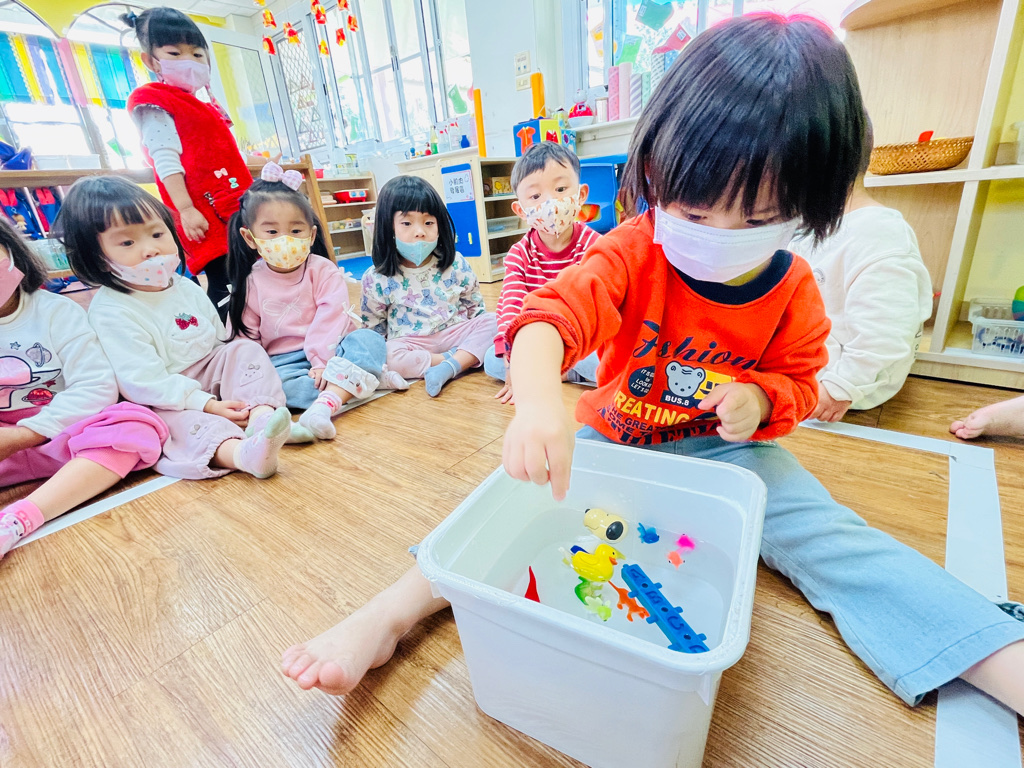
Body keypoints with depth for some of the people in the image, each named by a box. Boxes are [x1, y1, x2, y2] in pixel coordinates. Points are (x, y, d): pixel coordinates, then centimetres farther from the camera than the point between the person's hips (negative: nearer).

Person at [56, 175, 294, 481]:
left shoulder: (186, 288, 8)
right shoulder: (110, 311, -14)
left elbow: (221, 339, 16)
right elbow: (144, 382, -21)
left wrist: (242, 376, 0)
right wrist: (208, 405, -27)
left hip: (212, 374, 7)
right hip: (165, 401, -6)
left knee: (245, 349, -12)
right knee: (177, 422, -35)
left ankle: (262, 416, -36)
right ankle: (243, 453, -64)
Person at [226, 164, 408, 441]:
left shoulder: (323, 270, -4)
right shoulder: (250, 282, 3)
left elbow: (330, 317, -15)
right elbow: (245, 336, 6)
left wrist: (322, 361, -26)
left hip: (329, 350, -1)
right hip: (282, 359, 1)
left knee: (369, 339, -30)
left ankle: (325, 404, -49)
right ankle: (364, 378, -31)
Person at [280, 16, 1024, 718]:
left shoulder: (793, 289, -7)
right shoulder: (631, 256, -18)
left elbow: (797, 380, 8)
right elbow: (551, 318, -35)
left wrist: (759, 397, -18)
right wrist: (539, 401, -57)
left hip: (727, 452, 3)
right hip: (613, 440, -1)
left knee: (830, 536, -18)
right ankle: (385, 619, -15)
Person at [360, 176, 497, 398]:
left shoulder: (456, 265, -1)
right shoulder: (376, 280, -4)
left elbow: (475, 308, 10)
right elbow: (373, 327, 6)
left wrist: (482, 337, 0)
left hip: (457, 334, 2)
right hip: (411, 344, -1)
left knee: (492, 321, -20)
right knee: (389, 355, -33)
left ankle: (449, 367, -31)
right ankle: (462, 360, -22)